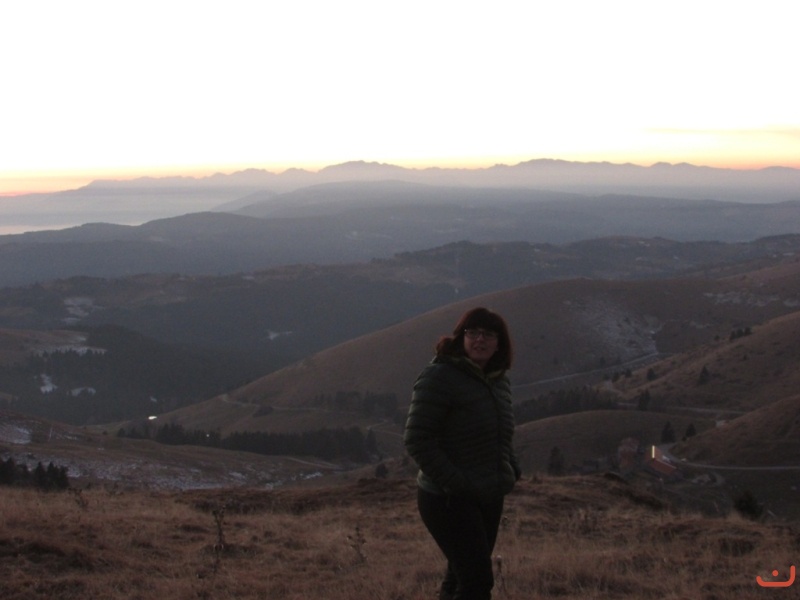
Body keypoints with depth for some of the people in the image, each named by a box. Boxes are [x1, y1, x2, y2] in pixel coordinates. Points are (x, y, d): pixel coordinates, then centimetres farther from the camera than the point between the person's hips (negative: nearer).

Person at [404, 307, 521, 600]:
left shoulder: (499, 380, 9)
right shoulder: (439, 377, -15)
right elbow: (417, 440, -19)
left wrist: (512, 469, 5)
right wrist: (455, 483, -23)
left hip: (489, 498, 8)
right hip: (449, 499, -8)